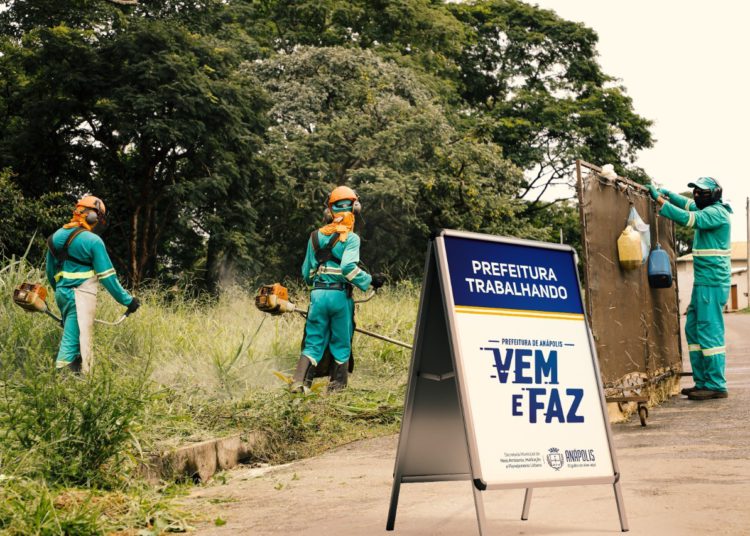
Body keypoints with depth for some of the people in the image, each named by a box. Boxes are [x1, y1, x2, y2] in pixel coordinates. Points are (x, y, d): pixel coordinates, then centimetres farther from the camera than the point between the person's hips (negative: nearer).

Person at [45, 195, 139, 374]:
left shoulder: (57, 236, 10)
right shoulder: (93, 241, -11)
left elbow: (50, 271, 19)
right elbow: (107, 276, -12)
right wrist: (127, 300, -5)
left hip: (62, 293, 8)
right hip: (80, 295, -8)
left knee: (71, 334, 16)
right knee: (72, 339, -6)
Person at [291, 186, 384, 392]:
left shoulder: (315, 236, 10)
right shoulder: (351, 238, -6)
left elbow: (306, 272, 14)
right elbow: (348, 267, -20)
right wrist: (370, 281, -8)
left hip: (318, 294, 4)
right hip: (339, 295, -4)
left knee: (313, 342, 8)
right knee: (341, 343, 9)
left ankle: (300, 381, -7)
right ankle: (337, 385, 14)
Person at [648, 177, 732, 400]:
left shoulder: (716, 212, -13)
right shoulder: (708, 210, 16)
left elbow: (688, 219, -26)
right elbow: (689, 205, 35)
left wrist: (660, 200, -24)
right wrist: (668, 194, 21)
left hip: (712, 283, -10)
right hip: (703, 282, 10)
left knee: (710, 332, -10)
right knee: (693, 330, 11)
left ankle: (716, 386, -7)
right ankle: (702, 382, 14)